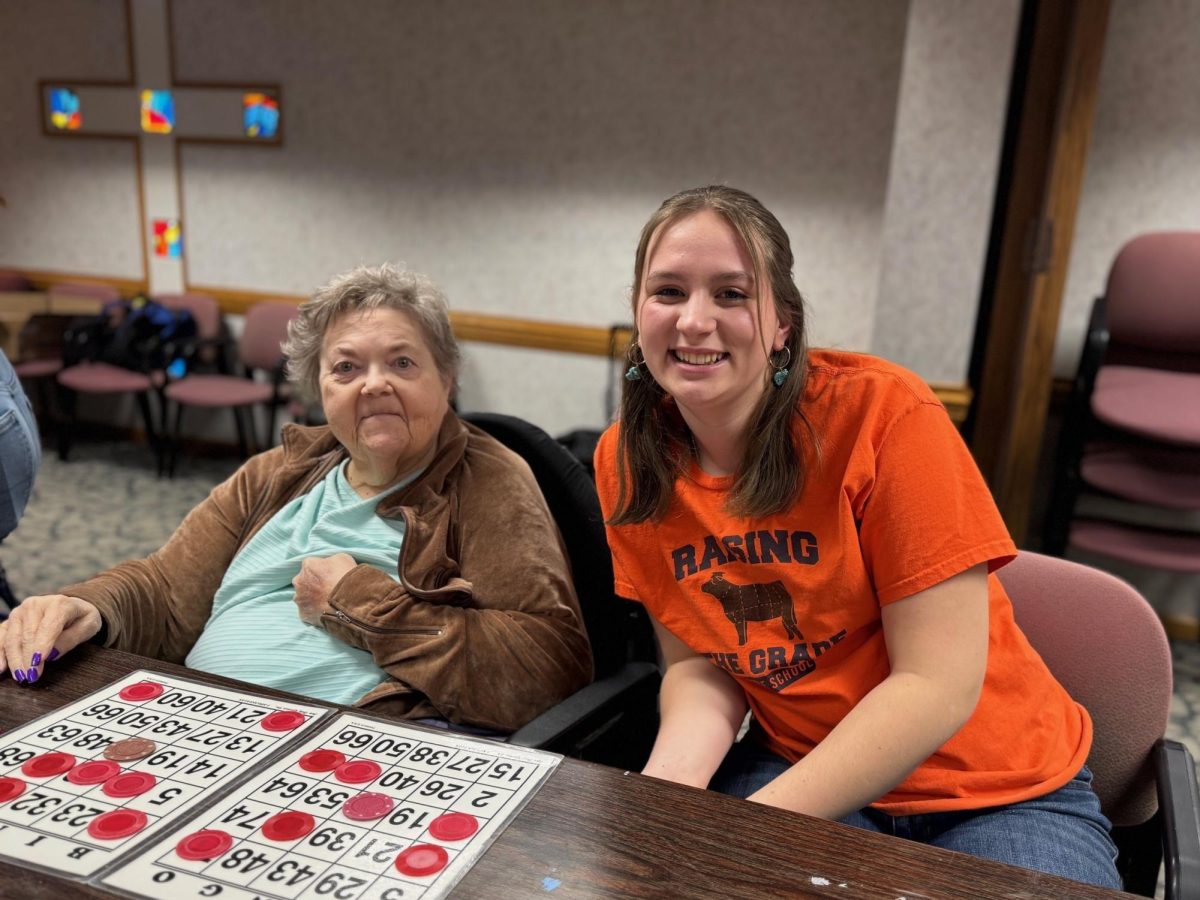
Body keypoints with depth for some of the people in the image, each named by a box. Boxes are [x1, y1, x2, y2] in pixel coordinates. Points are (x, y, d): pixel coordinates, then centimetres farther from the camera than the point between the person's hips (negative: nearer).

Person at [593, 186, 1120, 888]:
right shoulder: (625, 462, -7)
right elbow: (699, 664, -1)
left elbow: (939, 682, -20)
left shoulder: (881, 412, -21)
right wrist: (669, 783, -20)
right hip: (798, 762, 3)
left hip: (997, 790, -2)